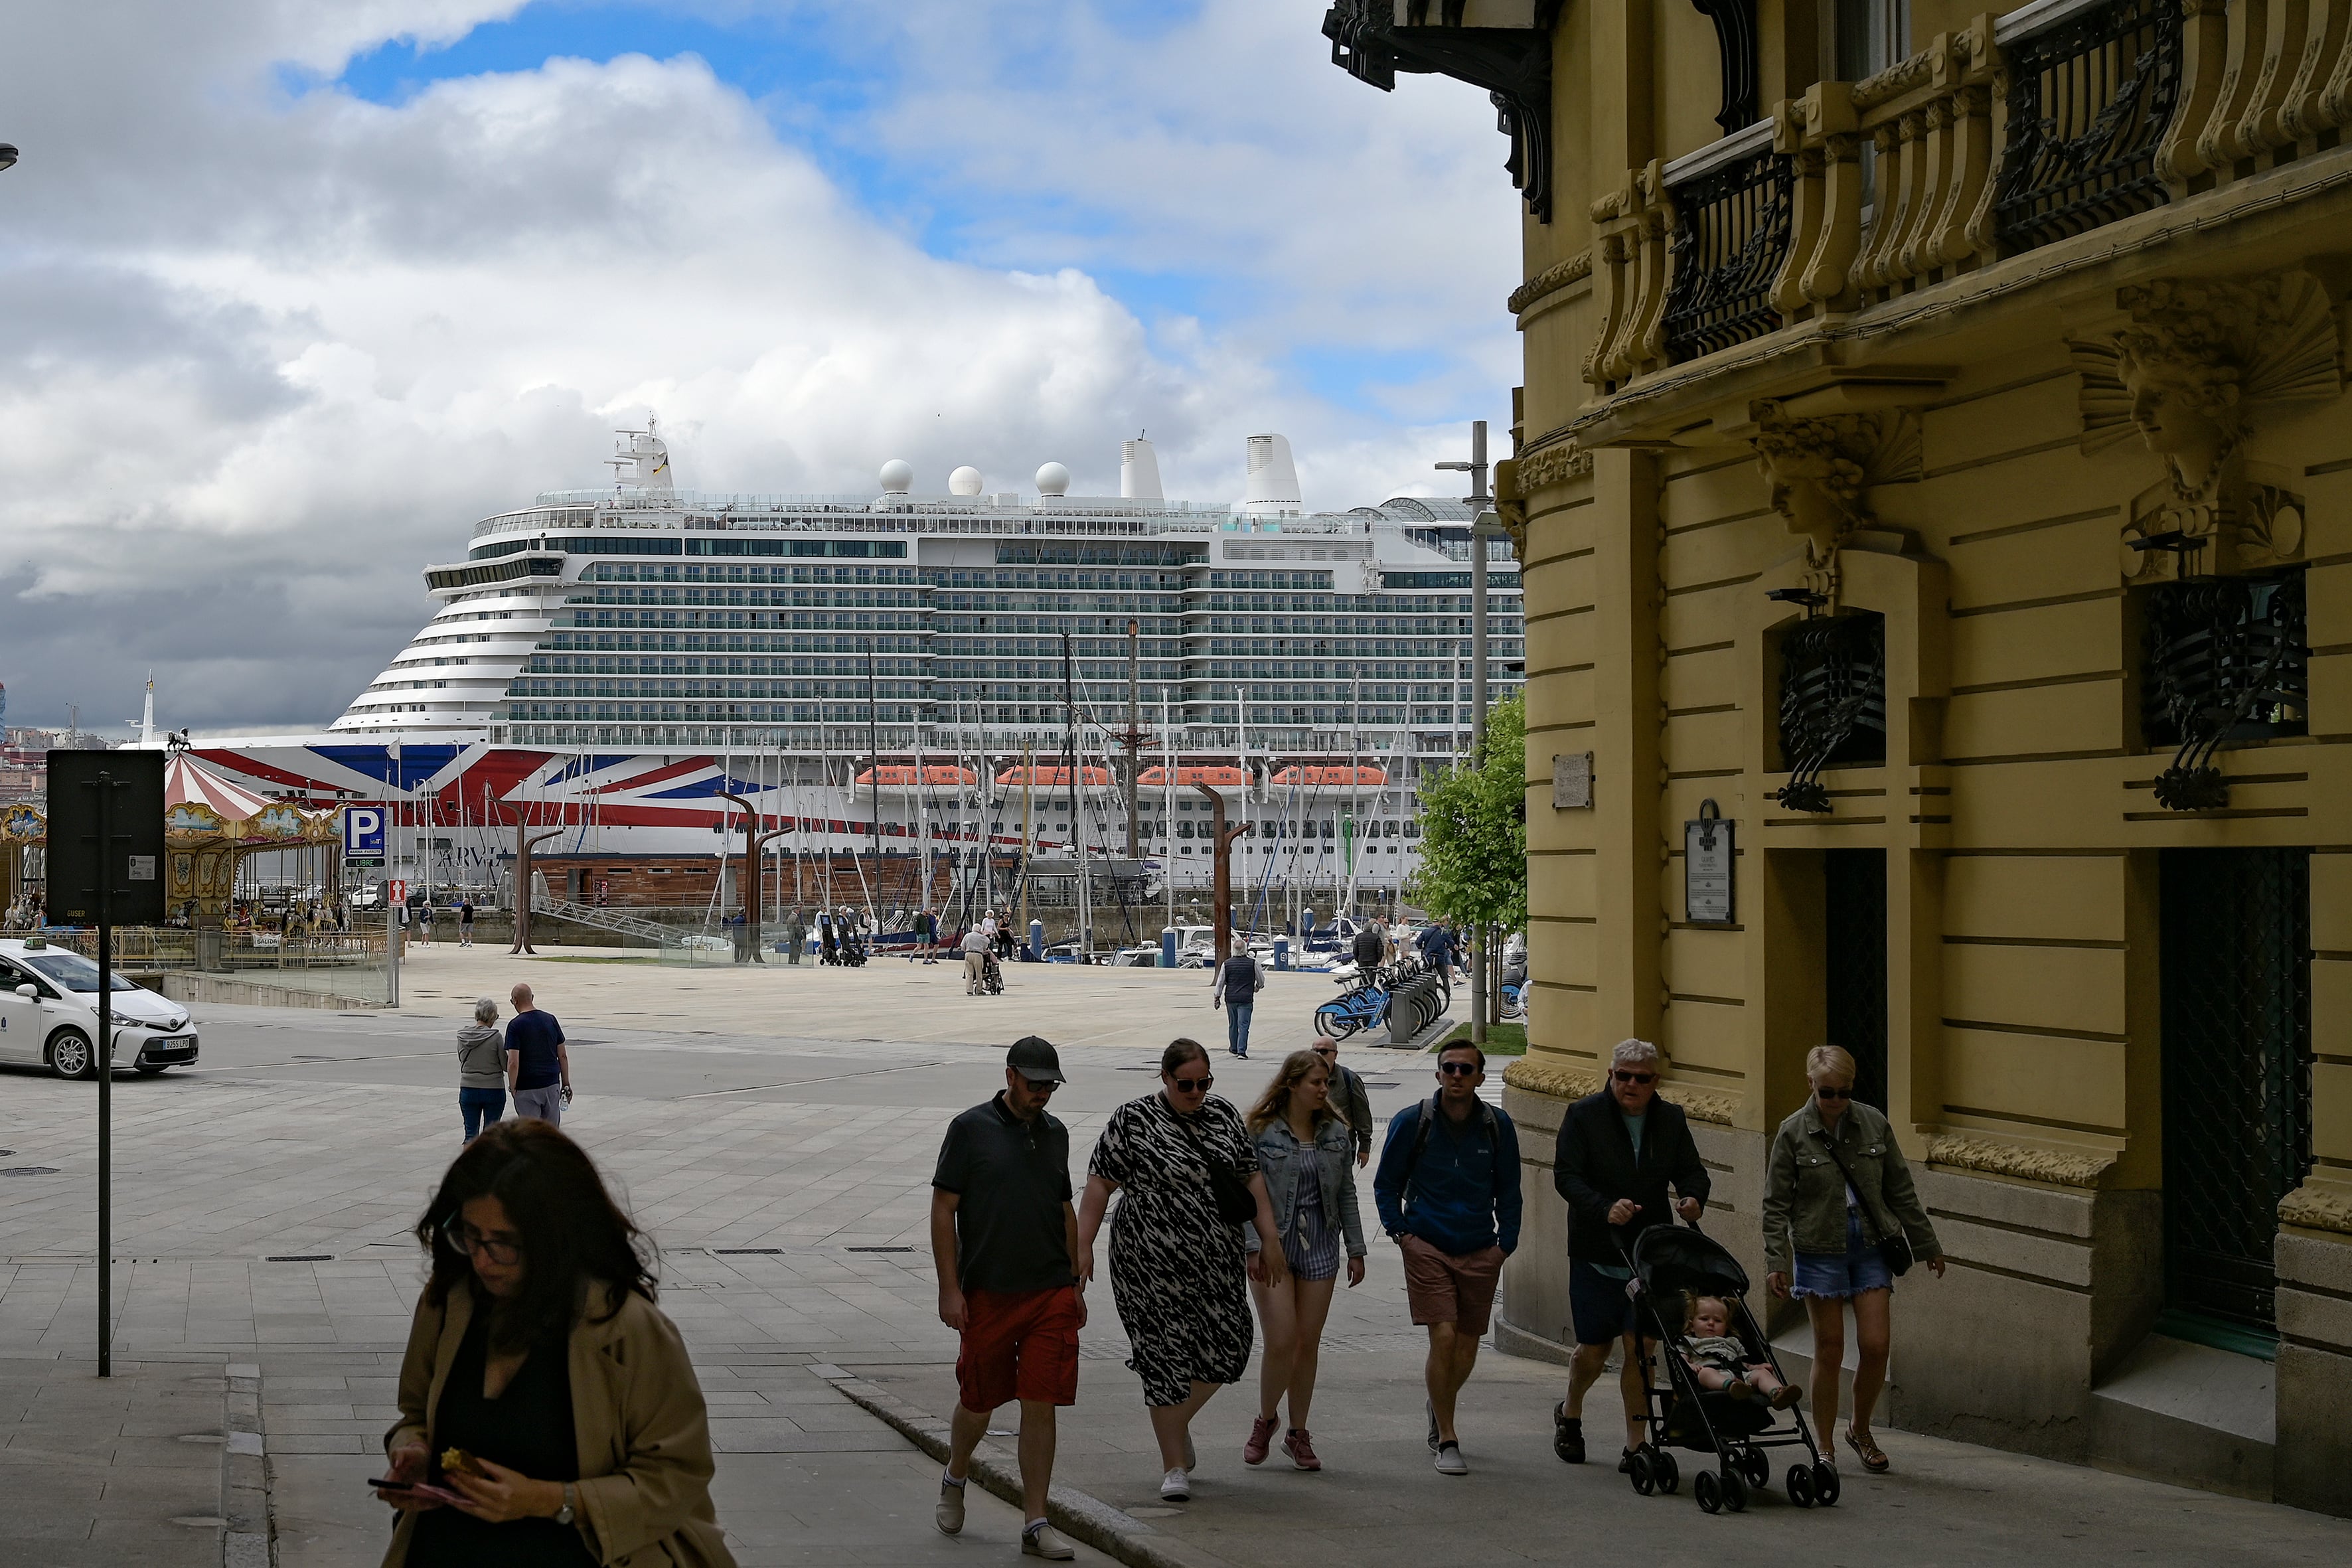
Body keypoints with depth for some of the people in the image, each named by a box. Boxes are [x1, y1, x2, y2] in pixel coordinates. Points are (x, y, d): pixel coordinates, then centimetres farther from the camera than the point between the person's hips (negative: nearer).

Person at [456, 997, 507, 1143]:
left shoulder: (463, 1036, -1)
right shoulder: (496, 1037, -14)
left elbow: (462, 1059, 12)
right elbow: (506, 1065, -9)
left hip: (468, 1090, 3)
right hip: (493, 1090, -3)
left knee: (471, 1133, 8)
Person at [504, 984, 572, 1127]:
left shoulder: (516, 1026, -12)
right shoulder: (550, 1020, 4)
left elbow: (513, 1063, -18)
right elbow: (562, 1056, 7)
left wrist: (512, 1088, -6)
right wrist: (566, 1084, 14)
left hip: (527, 1089, -4)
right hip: (552, 1085, 4)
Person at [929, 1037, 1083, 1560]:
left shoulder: (1055, 1134, 11)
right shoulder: (970, 1129, -4)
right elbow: (943, 1210, -5)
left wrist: (1076, 1284, 16)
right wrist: (950, 1289, -10)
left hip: (1052, 1295, 3)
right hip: (987, 1295, -3)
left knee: (1040, 1406, -2)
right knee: (978, 1402, 9)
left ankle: (1036, 1524, 2)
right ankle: (955, 1482, 38)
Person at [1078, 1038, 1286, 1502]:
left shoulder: (1224, 1115, 10)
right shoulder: (1132, 1120, -5)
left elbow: (1251, 1179, 15)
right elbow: (1099, 1184, -5)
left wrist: (1269, 1240, 10)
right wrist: (1082, 1245, -12)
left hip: (1217, 1256, 5)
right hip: (1151, 1263, -5)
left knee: (1228, 1348, 4)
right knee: (1166, 1355, -4)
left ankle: (1175, 1424, 30)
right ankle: (1174, 1464, 7)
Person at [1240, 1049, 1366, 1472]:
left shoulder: (1336, 1132, 7)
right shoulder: (1261, 1131, -6)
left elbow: (1346, 1194, 13)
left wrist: (1356, 1249, 11)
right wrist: (1256, 1247, -16)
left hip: (1319, 1246, 4)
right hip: (1273, 1243, -4)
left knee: (1309, 1344, 6)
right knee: (1281, 1342, -10)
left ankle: (1298, 1433, 20)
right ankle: (1265, 1420, 15)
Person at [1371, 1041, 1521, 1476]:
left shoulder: (1497, 1126, 3)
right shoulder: (1412, 1122, -3)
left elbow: (1508, 1190, 15)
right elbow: (1386, 1184, 8)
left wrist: (1506, 1241, 6)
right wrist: (1400, 1231, -2)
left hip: (1480, 1252, 3)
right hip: (1428, 1247, -3)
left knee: (1467, 1346, 7)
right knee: (1444, 1338, -14)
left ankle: (1439, 1405, 38)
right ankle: (1447, 1441, -5)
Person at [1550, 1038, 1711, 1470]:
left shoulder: (1671, 1119, 8)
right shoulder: (1584, 1115, -3)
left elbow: (1691, 1171, 12)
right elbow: (1566, 1175, -10)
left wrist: (1693, 1197, -12)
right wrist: (1605, 1209, -26)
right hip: (1596, 1253, -2)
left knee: (1641, 1346, -6)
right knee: (1595, 1349, 7)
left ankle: (1636, 1446, 1)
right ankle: (1569, 1414, 37)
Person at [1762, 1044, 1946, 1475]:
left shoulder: (1873, 1123, 1)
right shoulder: (1793, 1132, -6)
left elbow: (1900, 1190, 9)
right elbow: (1776, 1204, -3)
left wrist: (1926, 1245, 12)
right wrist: (1775, 1262, -9)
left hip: (1871, 1245, 2)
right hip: (1820, 1249, -2)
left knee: (1876, 1346, -4)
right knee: (1830, 1350, 0)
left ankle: (1861, 1431, 20)